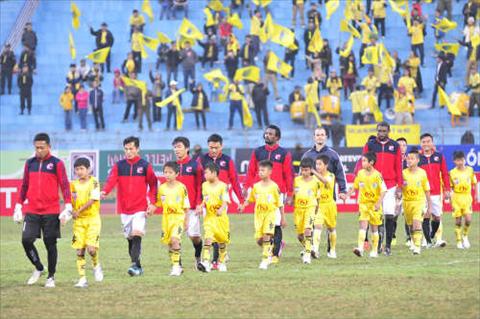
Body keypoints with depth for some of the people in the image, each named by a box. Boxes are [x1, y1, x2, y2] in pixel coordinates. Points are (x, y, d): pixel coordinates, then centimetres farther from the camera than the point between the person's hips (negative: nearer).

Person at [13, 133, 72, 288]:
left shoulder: (57, 164, -1)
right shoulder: (30, 163, 10)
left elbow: (64, 186, -3)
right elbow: (24, 186, 17)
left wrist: (68, 206, -13)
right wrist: (19, 206, 14)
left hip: (51, 211, -3)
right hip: (31, 211, 3)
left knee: (50, 244, 1)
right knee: (26, 240, -9)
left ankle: (51, 277, 14)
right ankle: (38, 268, 14)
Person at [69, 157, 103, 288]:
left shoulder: (93, 182, -5)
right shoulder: (74, 184, 7)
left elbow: (92, 200, -14)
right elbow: (71, 202, 9)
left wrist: (79, 211, -20)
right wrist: (71, 211, -12)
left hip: (93, 218, -4)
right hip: (78, 220, 4)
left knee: (91, 248, -15)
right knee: (79, 251, -1)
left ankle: (96, 265, 17)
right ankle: (82, 279, 3)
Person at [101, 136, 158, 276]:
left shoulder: (145, 166, 2)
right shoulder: (119, 166, 5)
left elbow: (153, 184, 5)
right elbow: (111, 180, -11)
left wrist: (152, 203, -5)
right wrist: (104, 192, -31)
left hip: (140, 208, -3)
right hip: (124, 208, 3)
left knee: (137, 235, -18)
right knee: (130, 238, 9)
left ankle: (135, 265, -23)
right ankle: (138, 267, 18)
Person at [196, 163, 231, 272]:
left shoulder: (223, 186, -10)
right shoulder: (205, 185, 6)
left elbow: (225, 201, -18)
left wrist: (221, 209, -37)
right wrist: (201, 207, -2)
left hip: (221, 217, -2)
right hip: (209, 217, 2)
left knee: (222, 241, 12)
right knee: (208, 238, -18)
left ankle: (222, 262, 33)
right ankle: (206, 263, -28)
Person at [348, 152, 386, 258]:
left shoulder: (377, 175, -11)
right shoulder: (360, 173, 2)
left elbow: (383, 191, -11)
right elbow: (354, 187, 14)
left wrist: (379, 203, -22)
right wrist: (347, 195, -1)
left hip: (375, 205, -2)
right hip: (363, 204, 2)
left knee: (374, 228, 8)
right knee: (363, 224, -13)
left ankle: (374, 251, 19)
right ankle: (360, 248, -24)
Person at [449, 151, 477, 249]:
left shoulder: (470, 170, 0)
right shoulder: (452, 173, -4)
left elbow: (474, 183, 9)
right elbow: (451, 187, 5)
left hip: (467, 197, 1)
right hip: (456, 198, -1)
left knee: (468, 219, -11)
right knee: (458, 221, 1)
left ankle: (465, 235, 15)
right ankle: (459, 241, 12)